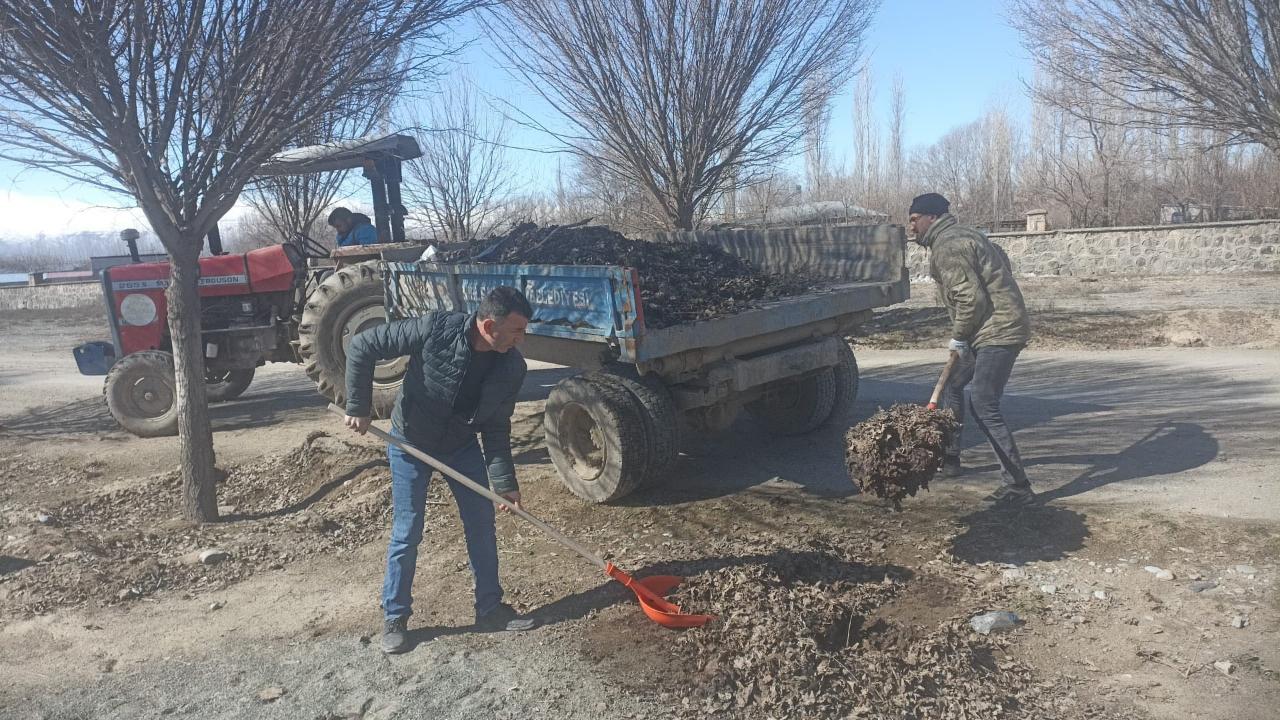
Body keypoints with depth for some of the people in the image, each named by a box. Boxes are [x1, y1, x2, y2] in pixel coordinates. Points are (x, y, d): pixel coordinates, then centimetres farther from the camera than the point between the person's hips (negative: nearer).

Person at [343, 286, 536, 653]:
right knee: (407, 533, 1)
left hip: (462, 446, 4)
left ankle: (490, 608, 23)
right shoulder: (436, 329, -31)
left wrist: (504, 481, -12)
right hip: (410, 443, -4)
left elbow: (496, 427, -7)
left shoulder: (511, 367, -18)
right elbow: (362, 346, -23)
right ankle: (395, 618, 19)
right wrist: (358, 408, -21)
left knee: (482, 524, 6)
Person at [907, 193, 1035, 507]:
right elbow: (1001, 261, 24)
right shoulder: (963, 235, 18)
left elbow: (970, 297, -22)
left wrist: (958, 337, -9)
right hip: (993, 330, 11)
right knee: (952, 384, 23)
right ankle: (950, 458, 34)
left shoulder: (947, 246, -15)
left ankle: (1018, 487, -12)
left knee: (984, 407, -13)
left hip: (997, 332, -11)